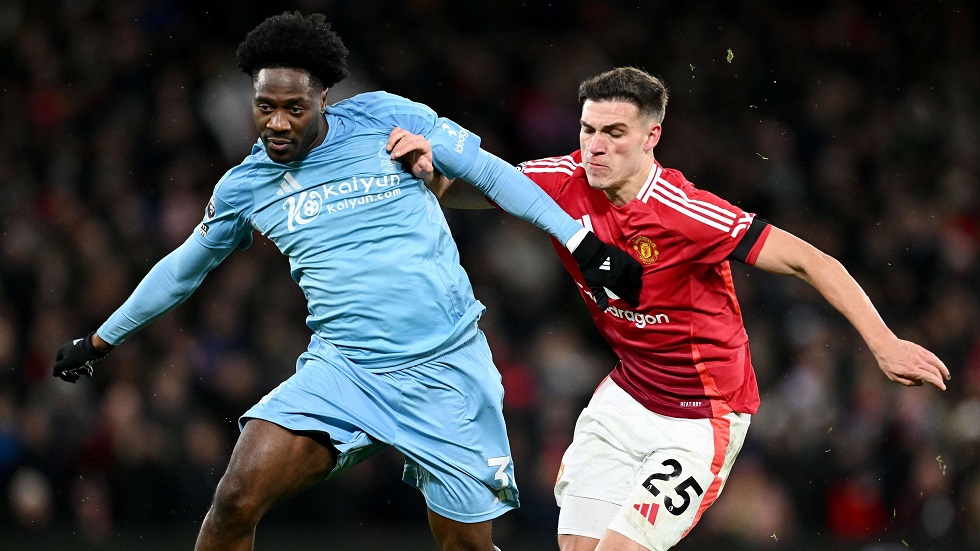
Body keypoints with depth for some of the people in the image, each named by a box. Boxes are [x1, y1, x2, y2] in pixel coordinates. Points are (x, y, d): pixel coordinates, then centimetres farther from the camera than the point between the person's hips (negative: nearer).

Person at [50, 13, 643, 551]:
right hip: (341, 369, 1)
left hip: (448, 369, -1)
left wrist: (584, 242, 1)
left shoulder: (385, 118, -1)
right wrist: (101, 340, 31)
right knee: (236, 500, -18)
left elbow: (490, 172, 6)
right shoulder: (244, 186, 6)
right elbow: (183, 268, 22)